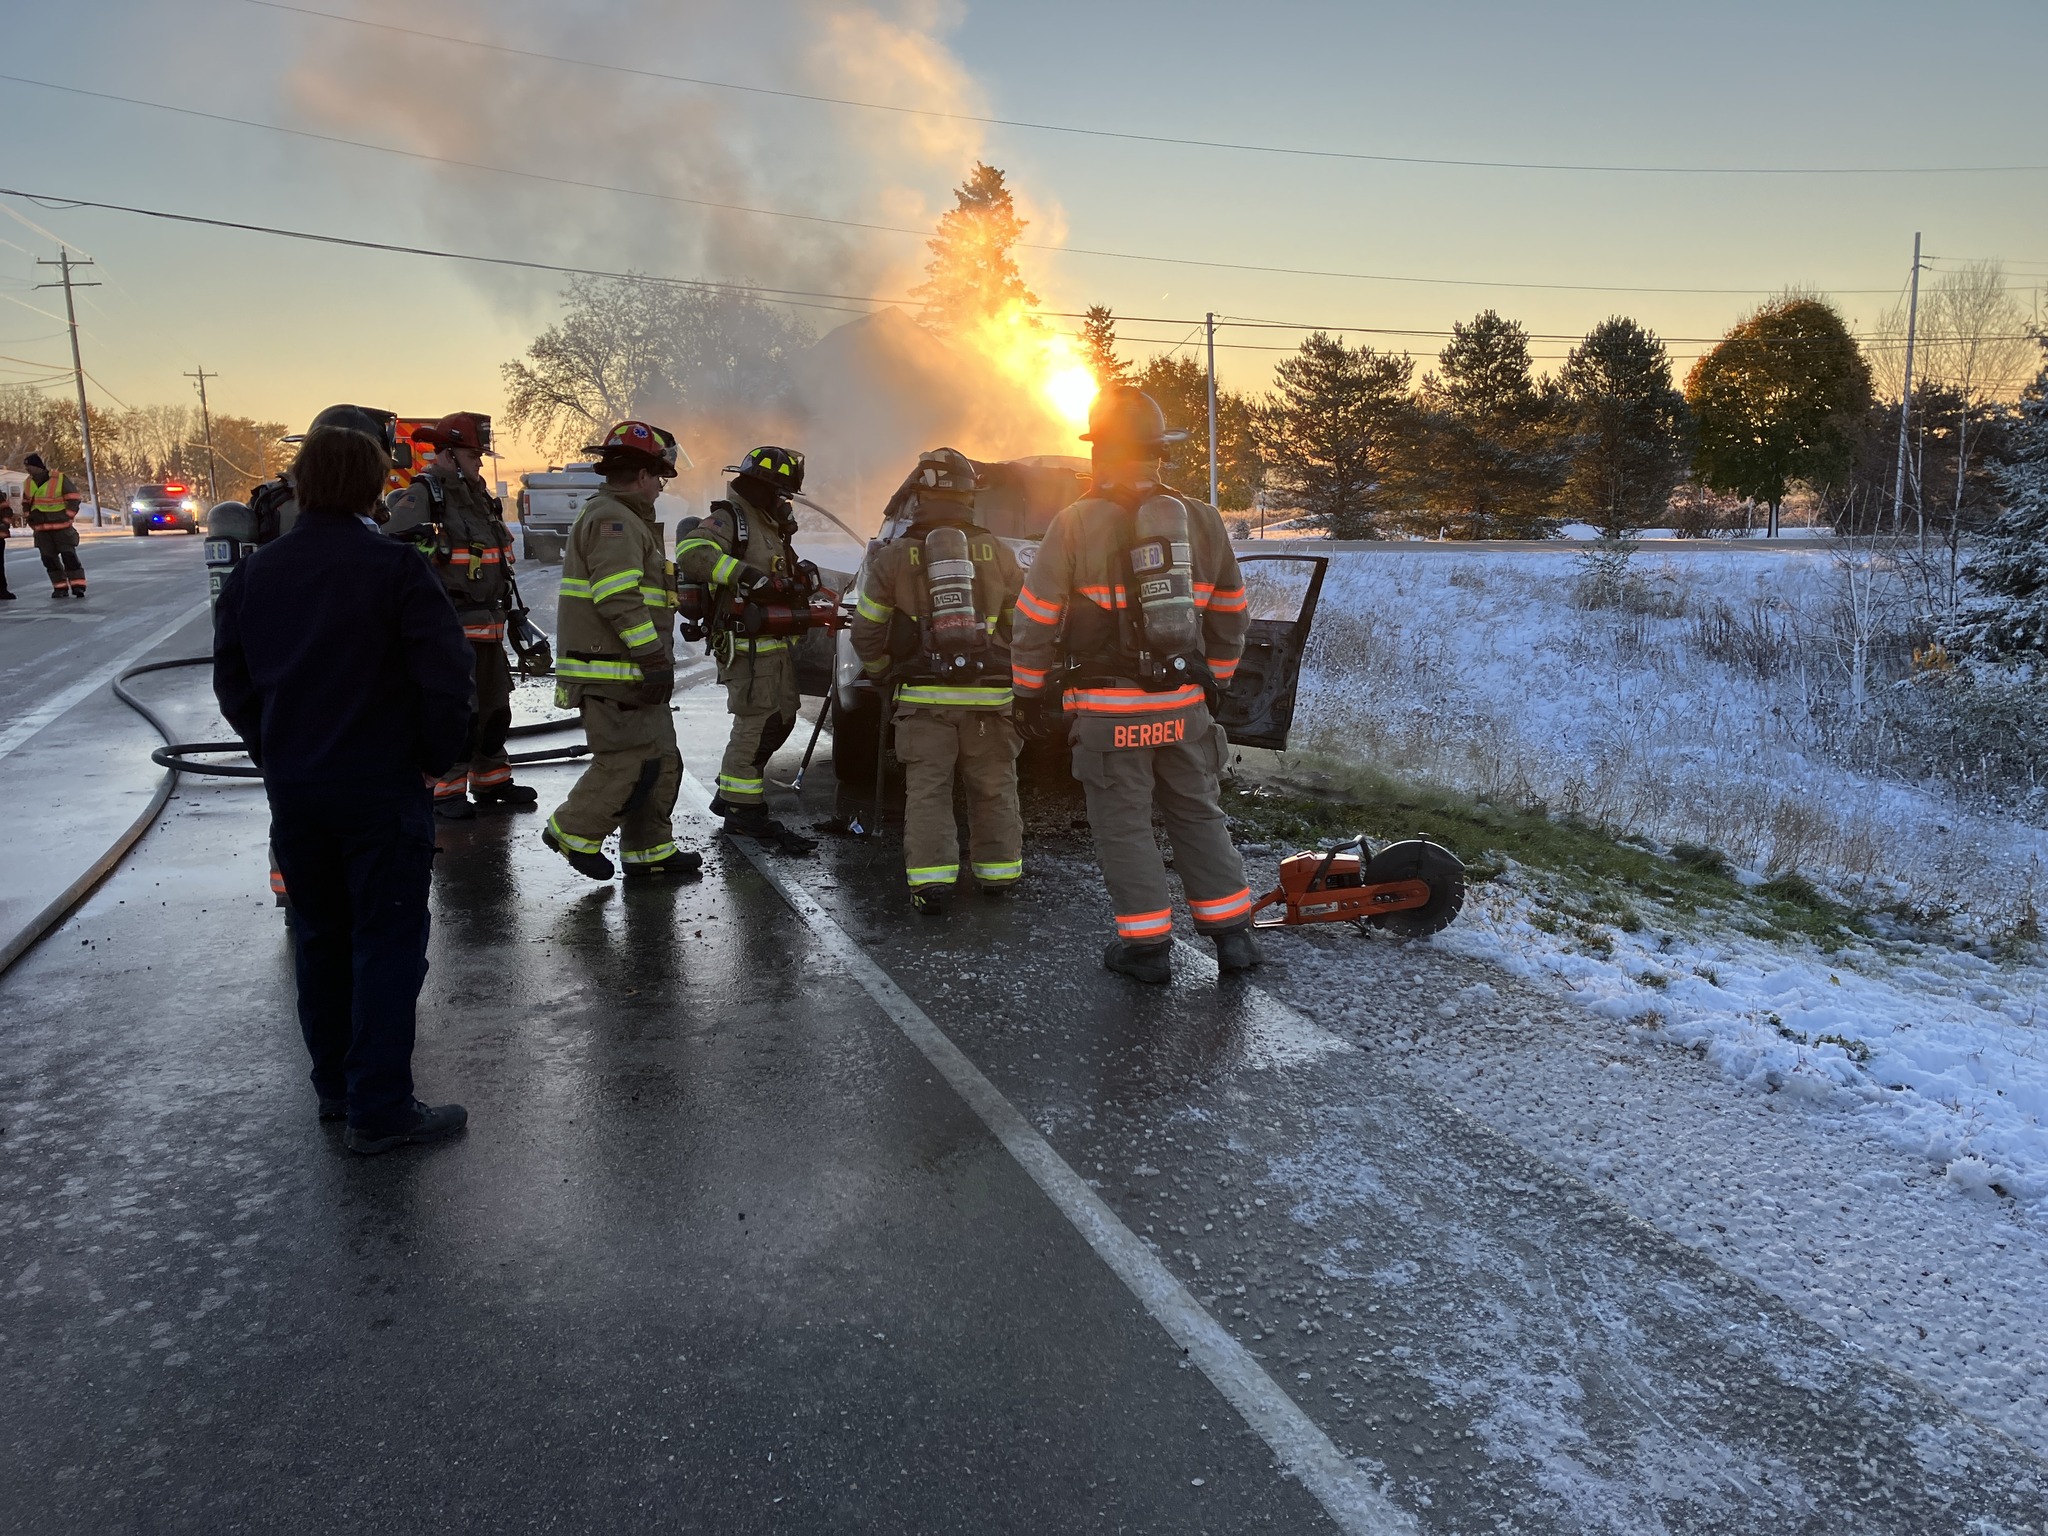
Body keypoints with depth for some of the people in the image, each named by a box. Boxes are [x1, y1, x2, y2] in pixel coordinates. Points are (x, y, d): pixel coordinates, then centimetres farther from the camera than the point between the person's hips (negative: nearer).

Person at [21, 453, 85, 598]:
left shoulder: (60, 480, -9)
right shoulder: (28, 484, 8)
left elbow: (73, 500, -8)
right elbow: (25, 503, 22)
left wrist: (66, 518, -11)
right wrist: (28, 517, 10)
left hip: (62, 527, -5)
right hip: (41, 530, 5)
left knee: (69, 555, -10)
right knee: (49, 559, 4)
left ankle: (77, 585, -8)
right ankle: (60, 587, 10)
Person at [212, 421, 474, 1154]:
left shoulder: (255, 572, 5)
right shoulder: (394, 567, -13)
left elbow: (232, 682, 10)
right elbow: (443, 674, -16)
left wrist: (275, 754, 18)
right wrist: (436, 756, -3)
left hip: (292, 790, 6)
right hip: (382, 789, -5)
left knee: (320, 936, 18)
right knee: (387, 943, 1)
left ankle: (335, 1085, 29)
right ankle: (379, 1110, 3)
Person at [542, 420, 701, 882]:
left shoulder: (624, 519, 23)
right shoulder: (612, 519, -13)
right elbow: (619, 598, -23)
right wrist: (654, 657, -23)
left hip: (630, 672, 11)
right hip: (613, 674, -11)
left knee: (660, 759, 12)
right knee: (628, 760, -10)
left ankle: (650, 851, 18)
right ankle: (573, 831, 5)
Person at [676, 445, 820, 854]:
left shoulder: (769, 527, 22)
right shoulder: (728, 519, -9)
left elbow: (783, 577, 32)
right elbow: (691, 553, -27)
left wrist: (801, 578, 8)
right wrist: (750, 575, -30)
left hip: (777, 644, 10)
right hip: (748, 647, -10)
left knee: (780, 719, 15)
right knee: (755, 724, -9)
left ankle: (731, 793, 26)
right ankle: (743, 811, -1)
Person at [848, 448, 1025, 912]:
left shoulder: (892, 559, 1)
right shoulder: (999, 554, 5)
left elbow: (867, 634, 5)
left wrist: (884, 674, 23)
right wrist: (1017, 677, 26)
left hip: (924, 698, -1)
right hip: (990, 696, 1)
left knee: (927, 790, 4)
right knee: (994, 787, 13)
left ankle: (931, 878, -3)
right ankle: (998, 870, 23)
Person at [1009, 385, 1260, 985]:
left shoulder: (1076, 524, -7)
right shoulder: (1201, 519, 7)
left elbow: (1036, 617, -5)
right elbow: (1232, 614, 14)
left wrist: (1030, 692, 6)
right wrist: (1215, 681, 25)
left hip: (1109, 710, -4)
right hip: (1185, 703, 4)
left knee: (1123, 824, 6)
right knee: (1198, 815, 15)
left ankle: (1147, 944, 10)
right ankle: (1232, 934, 18)